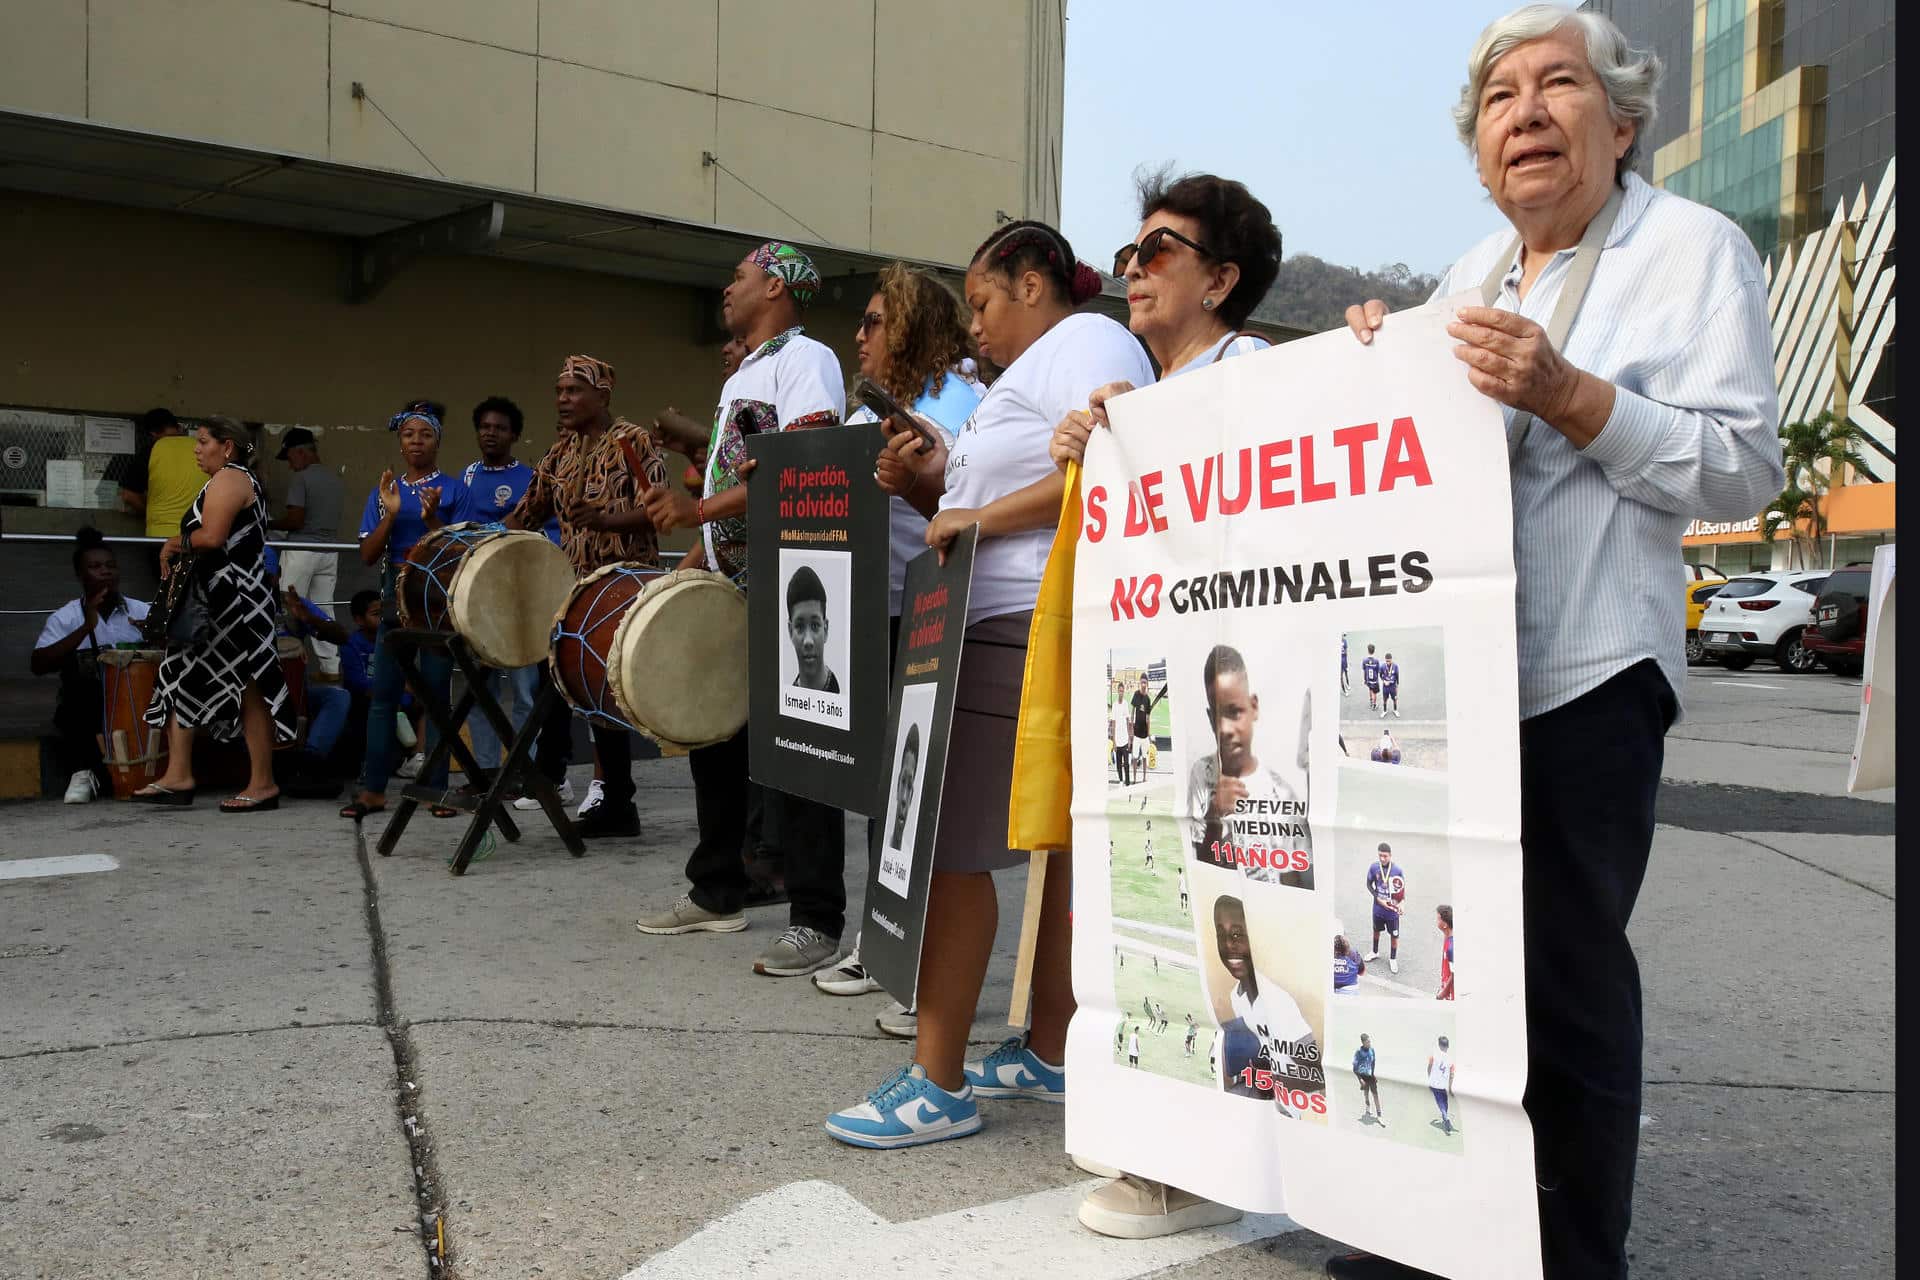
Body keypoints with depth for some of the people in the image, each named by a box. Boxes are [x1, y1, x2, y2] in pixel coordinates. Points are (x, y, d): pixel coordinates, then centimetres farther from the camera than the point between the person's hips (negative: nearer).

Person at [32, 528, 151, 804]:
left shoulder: (140, 611, 6)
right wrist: (86, 628, -22)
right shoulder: (65, 617, 1)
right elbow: (38, 665, -14)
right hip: (86, 709, -1)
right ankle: (83, 771, -12)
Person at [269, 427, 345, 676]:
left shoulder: (300, 479, -11)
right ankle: (331, 667, 8)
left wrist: (269, 525, -3)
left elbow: (295, 520, -17)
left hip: (302, 550, -6)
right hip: (329, 550, 7)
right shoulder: (333, 479, 10)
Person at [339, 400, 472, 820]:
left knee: (436, 692, 0)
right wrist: (391, 514, -8)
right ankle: (373, 789, 5)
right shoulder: (383, 492, 11)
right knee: (383, 694, 1)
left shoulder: (454, 490, 2)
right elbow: (368, 556, 5)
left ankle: (437, 789, 4)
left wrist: (432, 519, -18)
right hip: (396, 596, 3)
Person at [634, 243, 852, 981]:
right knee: (714, 736, 14)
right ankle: (717, 893, 27)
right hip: (728, 589, 10)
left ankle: (817, 920, -3)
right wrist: (691, 564, 17)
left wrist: (699, 510, -25)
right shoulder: (740, 376, 22)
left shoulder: (806, 360, -8)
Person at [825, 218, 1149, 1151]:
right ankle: (1050, 1050, 19)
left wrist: (980, 516, -18)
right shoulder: (1027, 370, 26)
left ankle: (937, 1082, -5)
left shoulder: (1088, 343, -5)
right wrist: (924, 485, 9)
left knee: (946, 846, -10)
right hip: (998, 627, 10)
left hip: (1030, 633, -10)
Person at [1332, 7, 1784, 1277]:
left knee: (1566, 974, -1)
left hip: (1585, 673, -6)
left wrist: (1569, 395, -19)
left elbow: (1745, 468, -8)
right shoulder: (1468, 276, 20)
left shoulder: (1695, 248, 0)